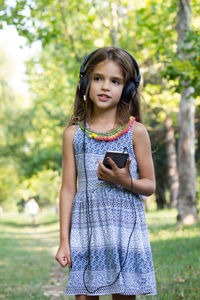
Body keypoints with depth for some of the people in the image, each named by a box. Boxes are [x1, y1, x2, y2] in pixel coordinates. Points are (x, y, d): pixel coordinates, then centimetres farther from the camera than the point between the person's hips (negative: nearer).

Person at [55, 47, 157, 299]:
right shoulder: (73, 133, 6)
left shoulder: (135, 131, 2)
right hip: (85, 230, 1)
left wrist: (126, 181, -15)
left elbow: (150, 185, 7)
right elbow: (68, 189, 7)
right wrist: (64, 241, 4)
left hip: (125, 230, -1)